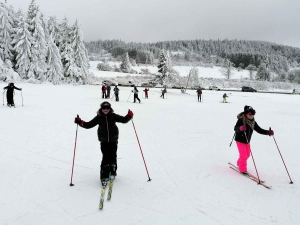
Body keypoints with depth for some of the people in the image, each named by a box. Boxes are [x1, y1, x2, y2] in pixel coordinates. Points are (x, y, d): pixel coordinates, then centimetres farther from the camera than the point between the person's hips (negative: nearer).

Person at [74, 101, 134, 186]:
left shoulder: (113, 116, -4)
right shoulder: (99, 117, -4)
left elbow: (123, 120, -9)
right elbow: (89, 125, -4)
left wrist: (129, 116, -28)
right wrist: (80, 122, -18)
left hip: (113, 140, 1)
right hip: (104, 141, -1)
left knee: (113, 157, 7)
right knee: (105, 157, -9)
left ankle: (112, 172, 30)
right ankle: (104, 177, -1)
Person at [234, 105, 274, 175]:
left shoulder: (253, 122, -2)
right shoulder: (241, 120, -22)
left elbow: (259, 130, 1)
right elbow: (235, 128, -32)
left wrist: (268, 132, -13)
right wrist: (240, 128, -54)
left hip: (247, 141, 7)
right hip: (240, 140, -7)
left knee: (247, 154, 18)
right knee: (243, 155, -6)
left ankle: (239, 163, 43)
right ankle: (242, 169, 12)